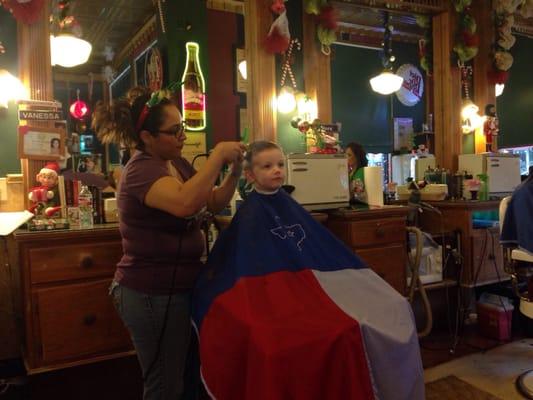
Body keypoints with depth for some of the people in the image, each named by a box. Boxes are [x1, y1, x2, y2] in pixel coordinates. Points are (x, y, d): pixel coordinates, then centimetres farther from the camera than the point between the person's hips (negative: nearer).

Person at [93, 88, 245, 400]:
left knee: (183, 373, 23)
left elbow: (213, 203, 11)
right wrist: (218, 155, -30)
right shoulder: (141, 170, -20)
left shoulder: (179, 164, 7)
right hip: (152, 294, -9)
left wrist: (234, 172, -5)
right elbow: (185, 202, -39)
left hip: (177, 287, 9)